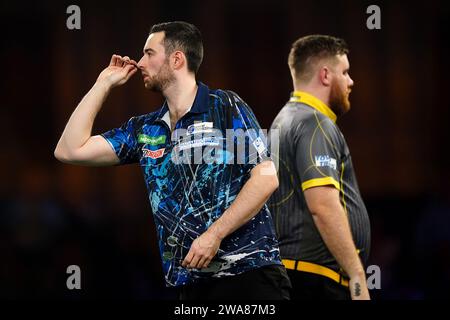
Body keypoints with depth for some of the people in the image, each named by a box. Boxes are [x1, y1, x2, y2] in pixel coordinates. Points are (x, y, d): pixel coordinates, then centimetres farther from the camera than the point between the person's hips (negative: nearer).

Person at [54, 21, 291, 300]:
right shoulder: (144, 130, 15)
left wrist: (214, 235, -16)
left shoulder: (226, 107, -2)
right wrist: (104, 83, 13)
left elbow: (266, 177, -9)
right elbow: (70, 150, 12)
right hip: (192, 283, 5)